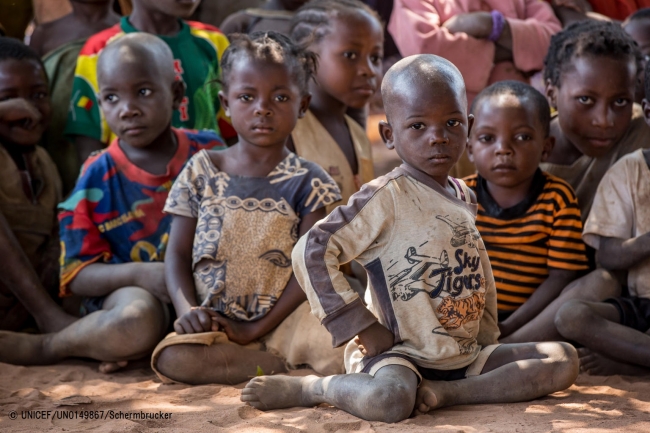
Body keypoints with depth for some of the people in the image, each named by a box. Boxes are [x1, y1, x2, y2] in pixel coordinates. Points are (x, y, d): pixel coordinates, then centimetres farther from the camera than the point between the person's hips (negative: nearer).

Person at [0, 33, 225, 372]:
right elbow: (77, 275, -5)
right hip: (124, 292, -4)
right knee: (138, 318, -38)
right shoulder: (97, 177, -3)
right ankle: (43, 346, -9)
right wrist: (140, 274, -22)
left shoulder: (209, 154, 2)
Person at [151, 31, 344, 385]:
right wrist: (187, 310, -13)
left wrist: (257, 328, -14)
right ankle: (291, 368, -20)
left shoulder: (306, 181, 1)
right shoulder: (201, 172, 8)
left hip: (283, 318, -4)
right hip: (214, 325, 5)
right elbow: (178, 253, 7)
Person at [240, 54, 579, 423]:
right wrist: (362, 326, -17)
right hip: (401, 352, -7)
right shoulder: (386, 199, -13)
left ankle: (444, 392, -13)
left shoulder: (465, 198, 10)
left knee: (565, 360, -3)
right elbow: (311, 253, -19)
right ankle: (308, 388, -5)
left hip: (468, 354, 7)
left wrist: (487, 335, 10)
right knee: (388, 401, -39)